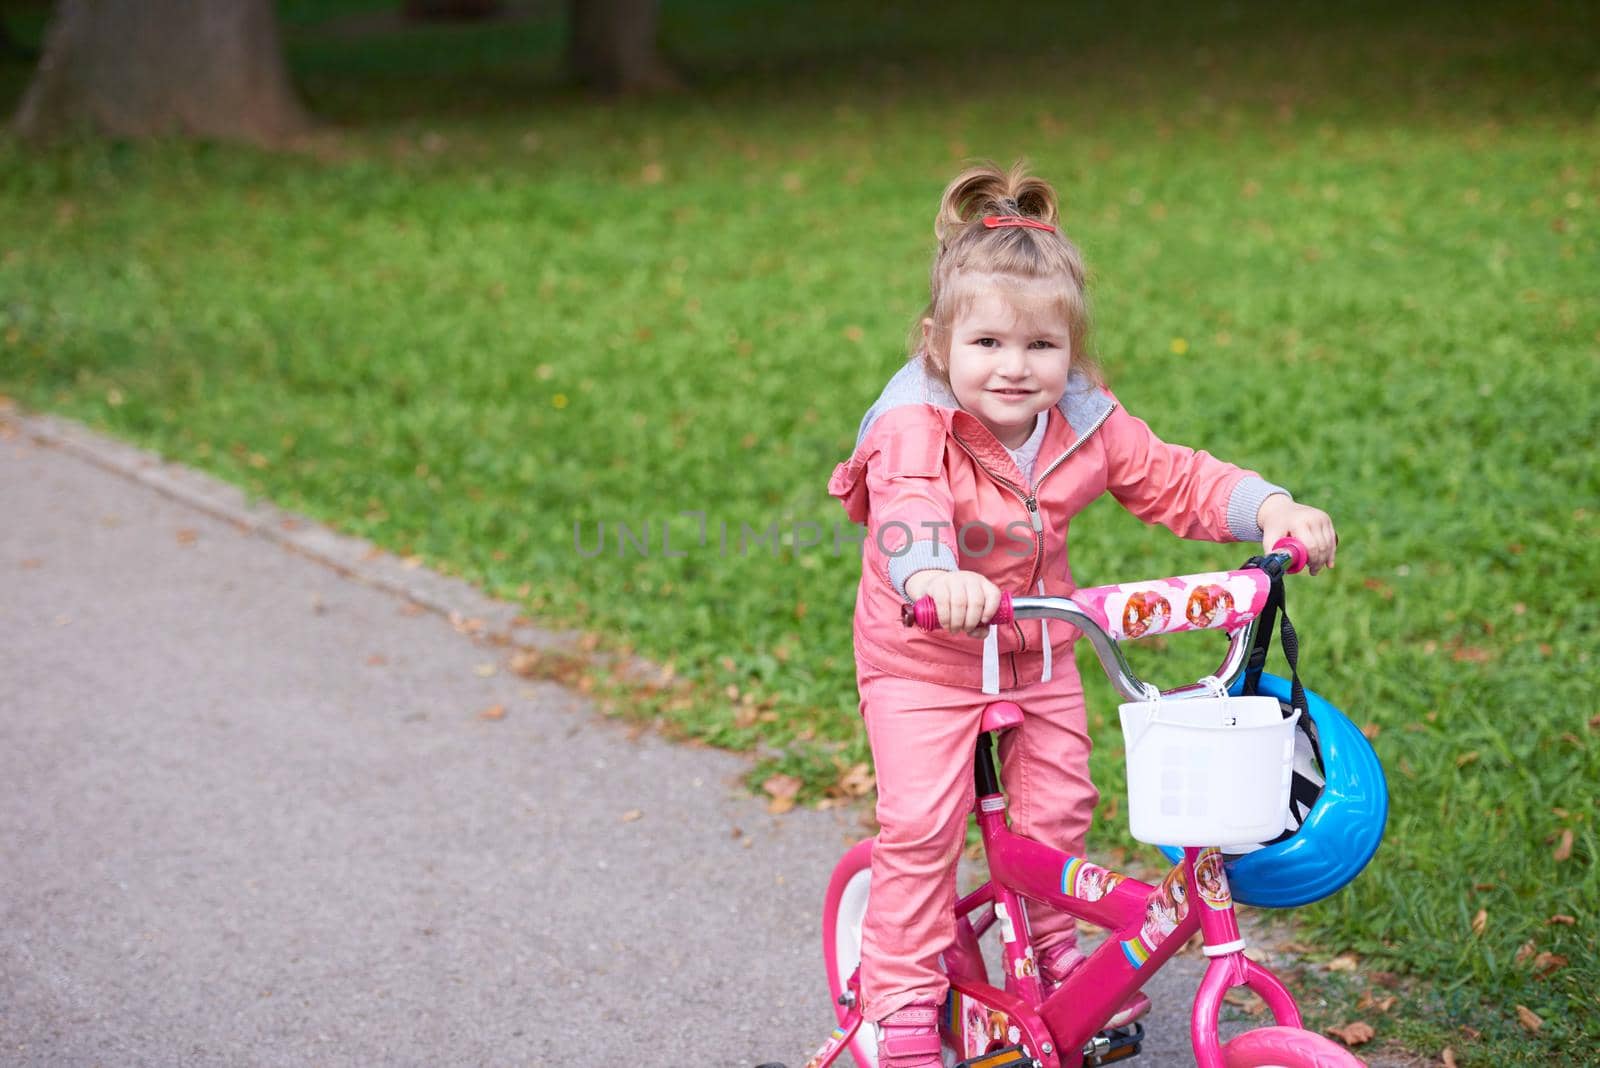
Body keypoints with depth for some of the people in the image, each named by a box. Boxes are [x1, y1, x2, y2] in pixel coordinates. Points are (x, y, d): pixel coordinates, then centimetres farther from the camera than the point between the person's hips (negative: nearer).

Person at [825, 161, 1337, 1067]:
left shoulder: (1086, 424, -9)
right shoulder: (914, 424, -26)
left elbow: (1176, 480, -3)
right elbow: (907, 505, -44)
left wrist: (1270, 507, -20)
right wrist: (930, 573, -66)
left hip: (1039, 651, 5)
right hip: (923, 656, -4)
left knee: (1057, 807, 10)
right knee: (922, 824, -9)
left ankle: (1052, 952, 35)